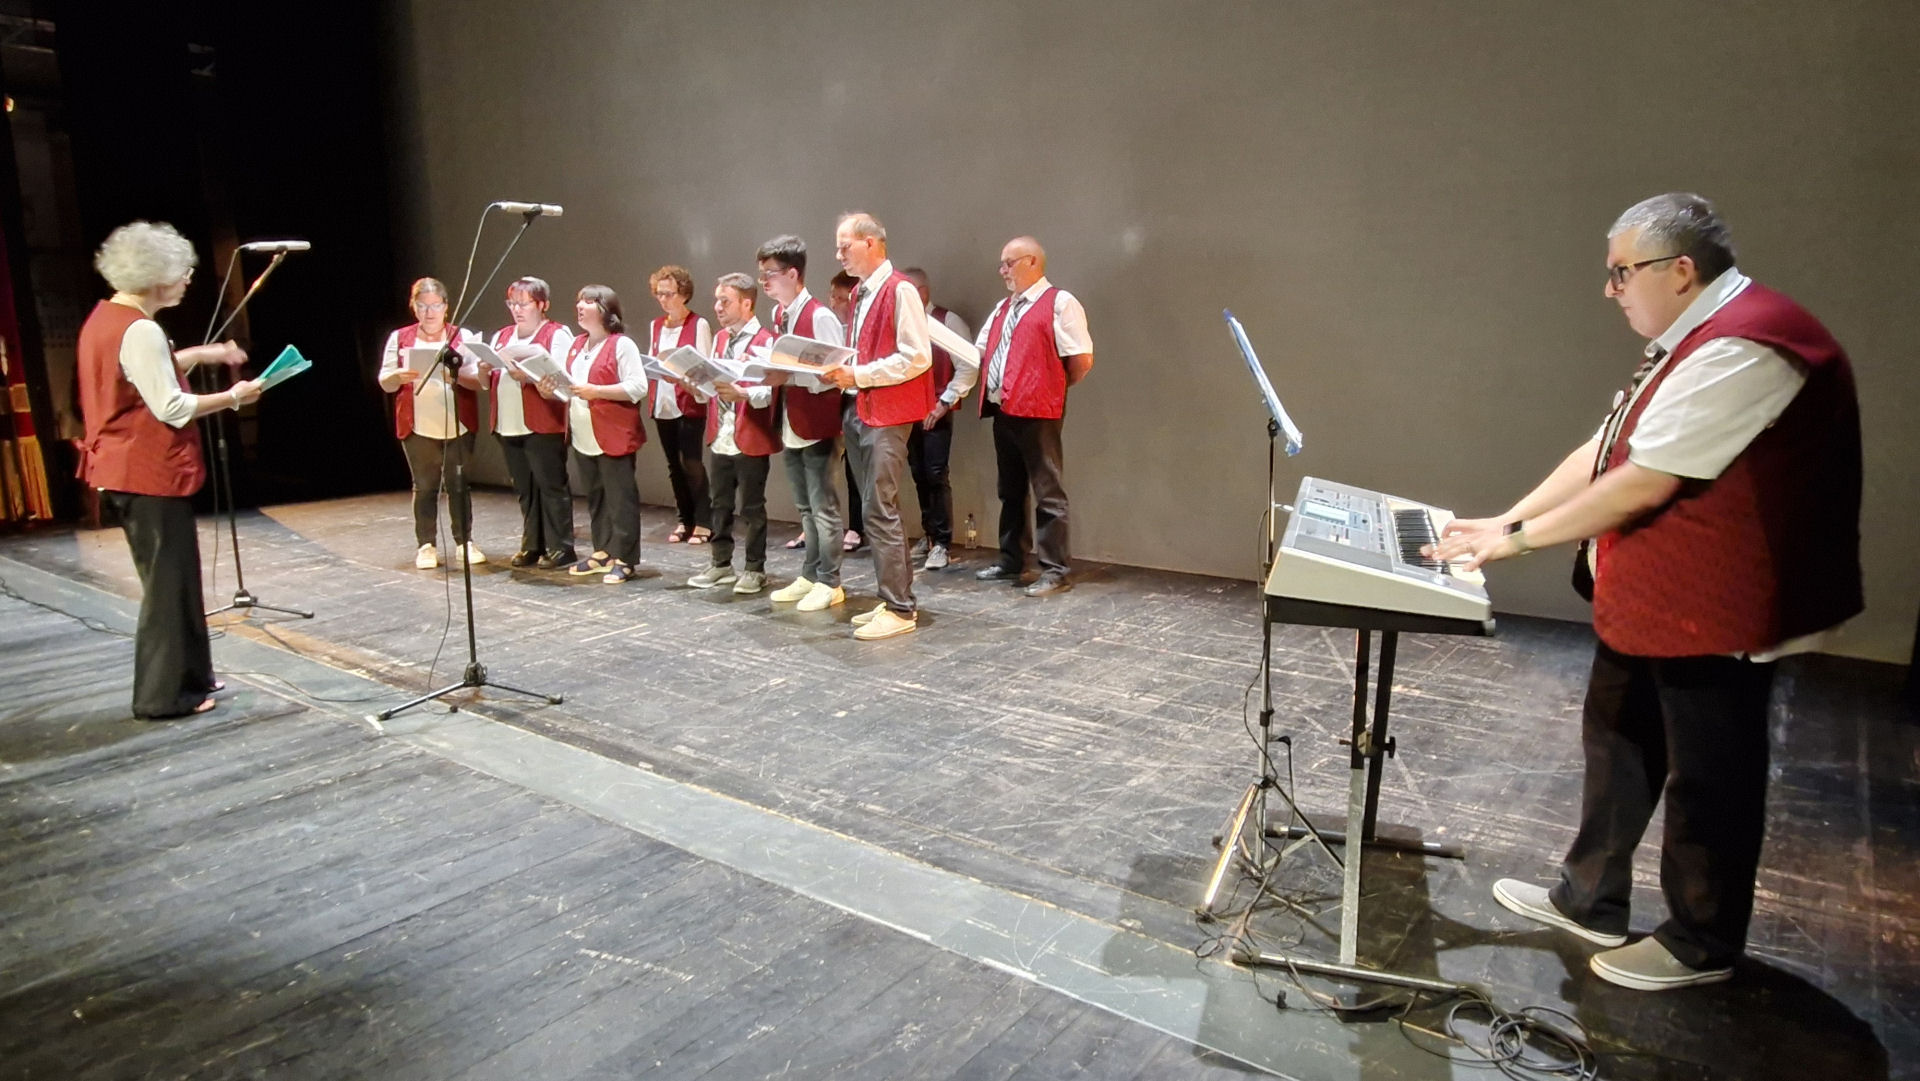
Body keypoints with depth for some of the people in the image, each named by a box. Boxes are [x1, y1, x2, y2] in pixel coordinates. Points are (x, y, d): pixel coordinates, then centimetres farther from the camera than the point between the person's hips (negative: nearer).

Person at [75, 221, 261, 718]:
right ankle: (163, 695, 8)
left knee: (172, 577, 18)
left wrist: (200, 354, 20)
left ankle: (188, 676, 28)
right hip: (151, 473, -10)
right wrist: (233, 397, -11)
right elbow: (172, 408, -22)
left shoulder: (104, 319, 11)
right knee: (167, 582, -1)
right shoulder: (139, 330, -19)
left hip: (125, 471, 10)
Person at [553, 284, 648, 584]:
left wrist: (596, 391, -22)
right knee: (596, 498, 14)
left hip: (614, 437, -8)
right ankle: (602, 552, 24)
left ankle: (623, 560, 4)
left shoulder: (621, 345, -9)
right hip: (583, 437, 8)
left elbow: (638, 388, -17)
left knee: (620, 499, -2)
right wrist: (556, 387, 3)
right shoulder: (577, 345, 16)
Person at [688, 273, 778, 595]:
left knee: (751, 506, 2)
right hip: (719, 436, 7)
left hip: (750, 439, -7)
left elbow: (769, 392, -19)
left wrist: (741, 393, -35)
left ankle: (755, 569, 13)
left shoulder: (765, 340, -11)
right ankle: (721, 564, 26)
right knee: (720, 503, 15)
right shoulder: (719, 339, 14)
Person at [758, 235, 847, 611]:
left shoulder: (819, 316, -16)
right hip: (791, 425, 8)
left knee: (823, 507, 0)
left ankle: (829, 583, 10)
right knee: (805, 508, 16)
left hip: (819, 427, -8)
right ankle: (810, 575, 26)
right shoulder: (778, 314, 10)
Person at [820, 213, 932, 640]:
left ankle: (899, 610, -2)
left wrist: (858, 374, -18)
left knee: (880, 512, -9)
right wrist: (841, 371, 4)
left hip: (888, 415, -9)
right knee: (878, 510, 13)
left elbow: (916, 358, -17)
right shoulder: (860, 294, 16)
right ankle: (895, 598, 22)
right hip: (860, 412, 9)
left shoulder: (900, 291, -11)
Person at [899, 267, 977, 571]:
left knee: (936, 476, -7)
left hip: (936, 413, -5)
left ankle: (942, 544, 0)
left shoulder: (948, 322, -5)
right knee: (919, 476, 10)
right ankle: (928, 535, 22)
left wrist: (945, 402, -12)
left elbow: (968, 366, -9)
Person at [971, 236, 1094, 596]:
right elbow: (977, 352, 18)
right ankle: (1010, 561, 28)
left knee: (1047, 493, -3)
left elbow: (1083, 359, -12)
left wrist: (1054, 389, -1)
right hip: (1003, 410, 9)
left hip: (1037, 412, -9)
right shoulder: (1002, 308, 19)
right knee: (1010, 490, 17)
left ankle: (1055, 571, 2)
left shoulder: (1060, 303, -7)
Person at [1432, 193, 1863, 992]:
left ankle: (1702, 947, 27)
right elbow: (1601, 452, 10)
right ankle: (1589, 901, 36)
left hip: (1713, 614, -10)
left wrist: (1519, 537, -17)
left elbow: (1643, 483, -27)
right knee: (1616, 748, 19)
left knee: (1706, 780, 7)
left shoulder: (1743, 349, -23)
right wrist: (1506, 518, 3)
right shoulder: (1692, 340, 12)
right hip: (1647, 601, 10)